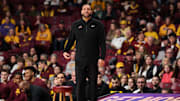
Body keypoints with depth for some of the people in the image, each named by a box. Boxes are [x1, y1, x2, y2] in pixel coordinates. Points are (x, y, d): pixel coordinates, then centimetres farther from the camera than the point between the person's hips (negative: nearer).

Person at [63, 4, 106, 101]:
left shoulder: (98, 25, 4)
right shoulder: (76, 25, 9)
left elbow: (102, 43, 1)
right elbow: (70, 40, 16)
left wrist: (102, 57, -8)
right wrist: (66, 51, 1)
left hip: (93, 60, -1)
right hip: (80, 60, 1)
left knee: (93, 83, 2)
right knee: (80, 83, 1)